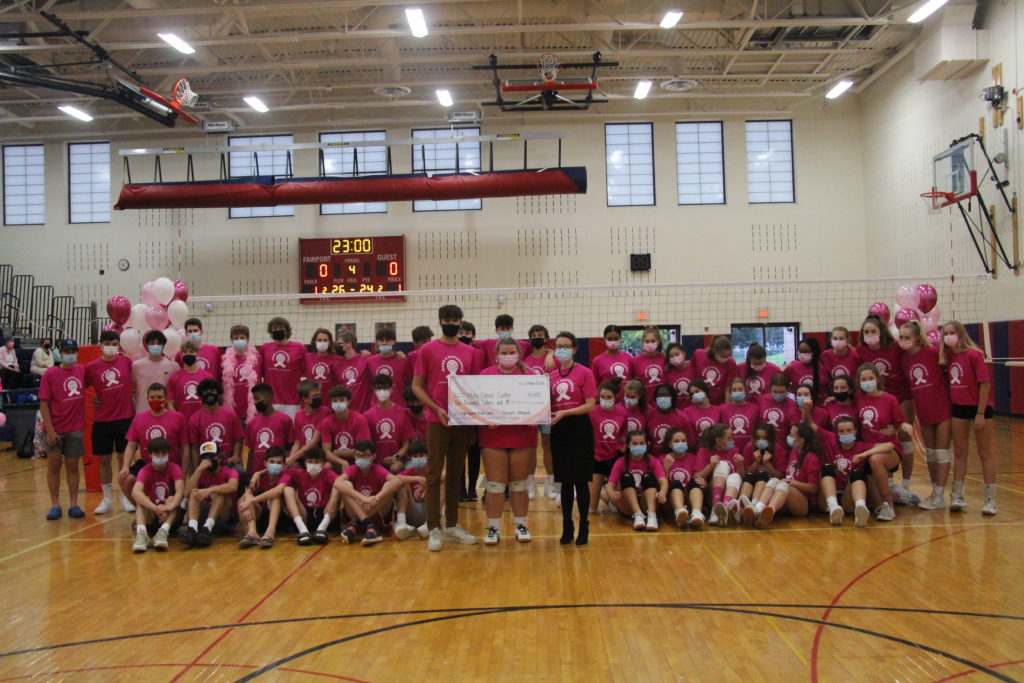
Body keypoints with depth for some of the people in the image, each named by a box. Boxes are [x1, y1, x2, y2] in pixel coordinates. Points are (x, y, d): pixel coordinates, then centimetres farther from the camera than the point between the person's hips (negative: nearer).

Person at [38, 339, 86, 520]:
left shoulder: (82, 370, 4)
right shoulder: (50, 374, -5)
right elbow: (43, 403, -7)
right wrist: (50, 430, -13)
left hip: (75, 428, 2)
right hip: (55, 429, -2)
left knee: (73, 466, 7)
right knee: (54, 466, 3)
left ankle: (74, 505, 12)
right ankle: (55, 505, 10)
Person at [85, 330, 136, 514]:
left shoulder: (127, 361, -1)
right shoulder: (92, 367, -2)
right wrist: (92, 400, 0)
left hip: (125, 417, 0)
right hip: (102, 420, 1)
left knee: (124, 458, 6)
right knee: (104, 459, 8)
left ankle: (125, 498, 17)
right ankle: (107, 500, 21)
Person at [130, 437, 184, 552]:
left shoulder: (174, 469, -8)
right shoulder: (145, 471, -9)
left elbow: (180, 491, -25)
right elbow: (135, 492, -30)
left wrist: (169, 507, -46)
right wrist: (155, 508, -45)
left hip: (170, 517, 0)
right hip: (150, 517, 0)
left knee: (172, 499, -28)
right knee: (141, 499, -26)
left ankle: (163, 532, -48)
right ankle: (141, 533, -46)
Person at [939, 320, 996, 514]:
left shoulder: (973, 355, -15)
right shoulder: (948, 357, 3)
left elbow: (985, 384, -16)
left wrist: (980, 413, -17)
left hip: (979, 407, -6)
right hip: (959, 408, 6)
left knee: (985, 453, 3)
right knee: (959, 453, 10)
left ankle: (990, 500, 9)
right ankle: (957, 497, 17)